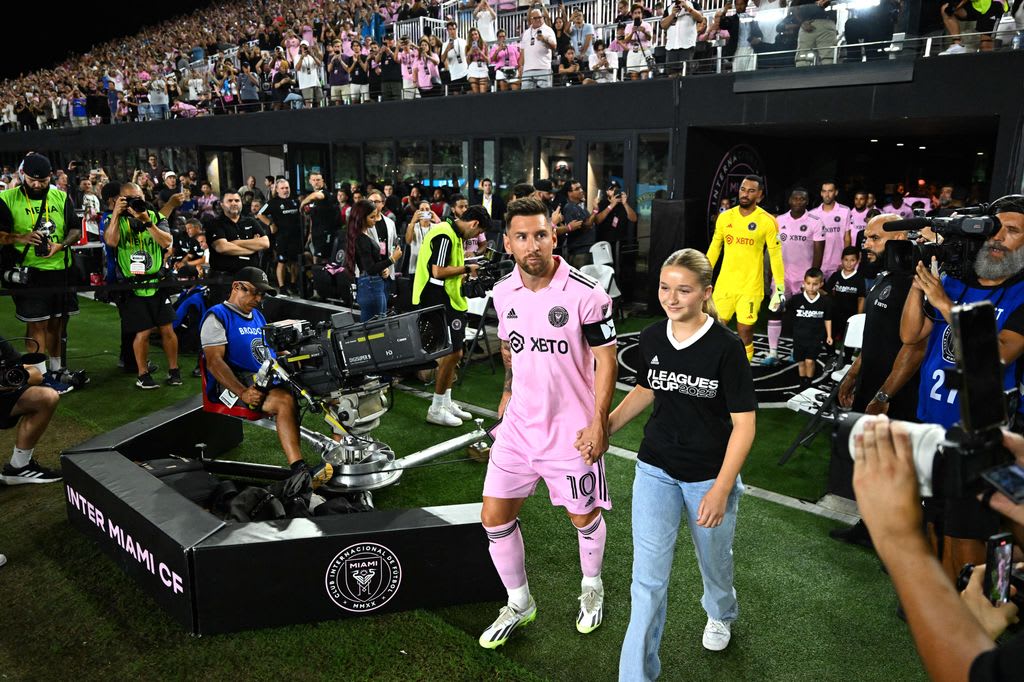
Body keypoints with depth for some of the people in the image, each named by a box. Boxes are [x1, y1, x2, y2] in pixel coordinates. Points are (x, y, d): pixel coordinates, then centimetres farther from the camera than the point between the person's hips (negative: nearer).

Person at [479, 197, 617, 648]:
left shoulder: (586, 295, -17)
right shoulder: (503, 291, -1)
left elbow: (605, 359, -11)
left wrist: (598, 421, -14)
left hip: (572, 431, -4)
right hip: (517, 425, 5)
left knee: (584, 517, 13)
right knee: (494, 517, 6)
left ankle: (592, 587, 45)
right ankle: (519, 604, 30)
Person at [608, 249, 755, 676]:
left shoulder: (726, 347, -18)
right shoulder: (651, 339, -5)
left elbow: (744, 424, -15)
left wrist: (721, 488, -19)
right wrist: (607, 425, 2)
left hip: (710, 475, -2)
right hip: (656, 469, 2)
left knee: (714, 561, 22)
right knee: (648, 578, -2)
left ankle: (720, 614, 57)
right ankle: (637, 673, 12)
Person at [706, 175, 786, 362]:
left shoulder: (767, 221, -6)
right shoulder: (725, 217, 4)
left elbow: (776, 255, -5)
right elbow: (714, 248, 12)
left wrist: (780, 288, -7)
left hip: (751, 288, -3)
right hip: (724, 285, 3)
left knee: (745, 333, 1)